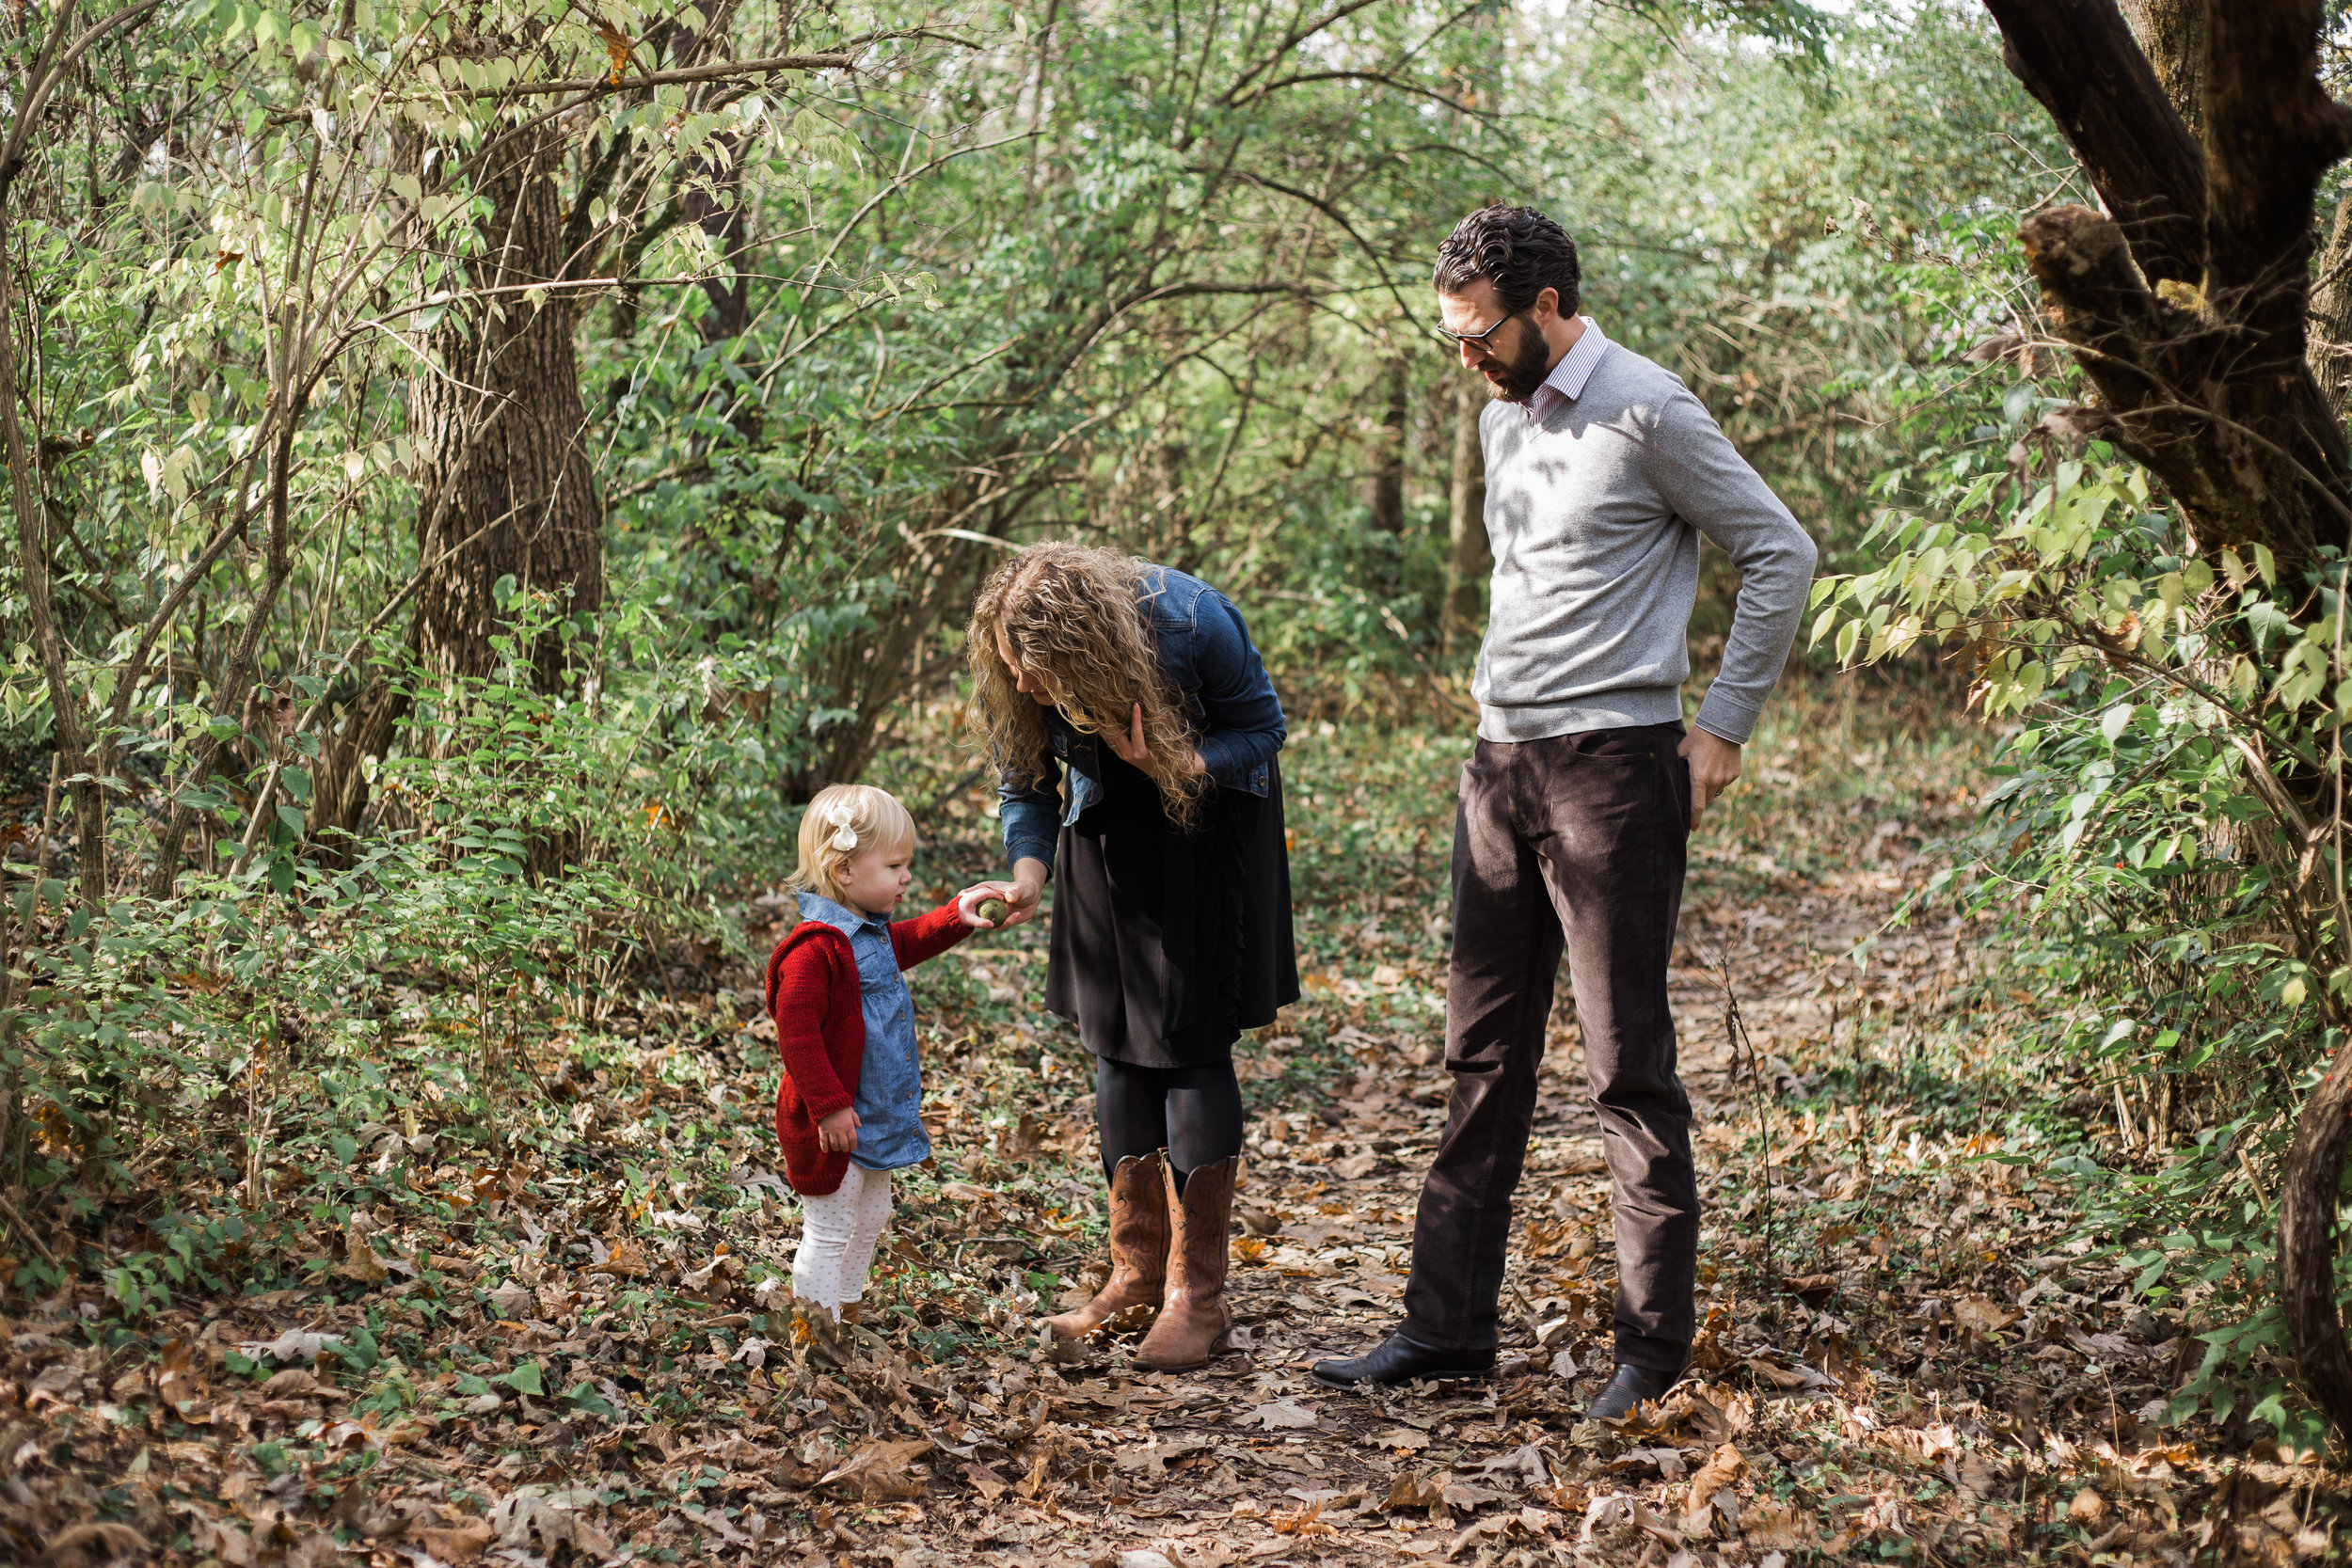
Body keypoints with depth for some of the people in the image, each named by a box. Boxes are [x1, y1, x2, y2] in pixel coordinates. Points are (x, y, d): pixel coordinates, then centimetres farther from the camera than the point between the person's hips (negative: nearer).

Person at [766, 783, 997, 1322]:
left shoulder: (873, 933, 6)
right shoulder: (815, 949, -25)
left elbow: (909, 942, 30)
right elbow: (797, 1036, -27)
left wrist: (955, 916, 15)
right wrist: (829, 1106, -27)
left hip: (875, 1117, 10)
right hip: (833, 1124, -10)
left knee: (870, 1220, 22)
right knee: (829, 1231, 0)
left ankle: (846, 1314, 38)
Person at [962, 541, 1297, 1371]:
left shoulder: (1190, 619, -33)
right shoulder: (1013, 670, -21)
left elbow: (1264, 726, -17)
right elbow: (1025, 783, -6)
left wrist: (1187, 764, -36)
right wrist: (1028, 872, -24)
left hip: (1212, 825, -4)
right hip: (1109, 834, 4)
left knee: (1191, 1045, -8)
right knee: (1118, 1045, 5)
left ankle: (1197, 1295, -3)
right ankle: (1138, 1276, 16)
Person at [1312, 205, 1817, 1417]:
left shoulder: (1646, 413, -10)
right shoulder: (1502, 418, 14)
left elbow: (1780, 555, -7)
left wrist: (1721, 730, -8)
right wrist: (1503, 704, 17)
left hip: (1611, 767, -8)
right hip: (1499, 768, 8)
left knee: (1628, 1065, -3)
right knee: (1482, 1055, 9)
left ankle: (1656, 1342, 4)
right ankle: (1448, 1327, 15)